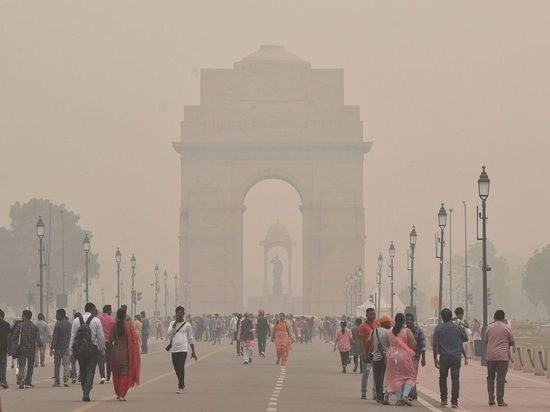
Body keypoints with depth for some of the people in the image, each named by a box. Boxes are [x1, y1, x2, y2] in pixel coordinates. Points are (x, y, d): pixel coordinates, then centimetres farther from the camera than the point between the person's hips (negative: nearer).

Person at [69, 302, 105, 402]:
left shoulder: (76, 321, 6)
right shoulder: (96, 321, -3)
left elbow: (72, 337, 5)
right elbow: (101, 337, -3)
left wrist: (72, 351, 7)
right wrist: (102, 351, 6)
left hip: (79, 349, 3)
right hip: (93, 349, -3)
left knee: (82, 372, 14)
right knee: (90, 372, -1)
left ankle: (85, 393, 19)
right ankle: (86, 393, -13)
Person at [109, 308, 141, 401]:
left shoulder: (114, 326, -3)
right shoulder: (129, 325, -8)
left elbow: (110, 339, -3)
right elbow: (134, 339, -7)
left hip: (116, 352, 2)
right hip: (126, 353, -2)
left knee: (116, 374, 17)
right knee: (125, 374, 1)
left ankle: (118, 393, 25)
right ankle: (122, 395, -7)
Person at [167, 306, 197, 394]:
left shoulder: (187, 325, 4)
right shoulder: (172, 323, 12)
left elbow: (190, 339, 8)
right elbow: (168, 335, -1)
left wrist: (193, 352, 7)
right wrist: (175, 324, -5)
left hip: (183, 348, -4)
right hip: (174, 349, 4)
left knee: (181, 367, -14)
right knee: (176, 368, 9)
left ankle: (180, 387, -12)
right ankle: (182, 383, 29)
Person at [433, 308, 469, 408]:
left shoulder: (438, 328, -4)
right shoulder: (459, 327, -1)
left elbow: (435, 344, -5)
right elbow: (466, 339, 12)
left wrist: (435, 358, 2)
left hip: (444, 357, 0)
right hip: (456, 356, 0)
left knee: (443, 378, 17)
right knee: (455, 379, 1)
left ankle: (444, 399, 12)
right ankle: (454, 401, -4)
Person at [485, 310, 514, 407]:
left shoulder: (489, 327, 5)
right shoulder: (507, 328, -2)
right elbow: (512, 343, 5)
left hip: (490, 356, 2)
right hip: (502, 356, -2)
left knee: (490, 377, 12)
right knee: (501, 378, -1)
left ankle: (491, 399, 8)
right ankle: (500, 400, -3)